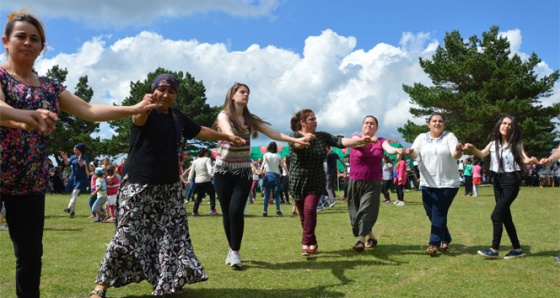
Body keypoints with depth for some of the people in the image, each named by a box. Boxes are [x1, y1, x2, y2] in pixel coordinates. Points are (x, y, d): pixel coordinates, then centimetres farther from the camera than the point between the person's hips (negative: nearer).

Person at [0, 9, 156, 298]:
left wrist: (133, 109, -4)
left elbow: (89, 111, 6)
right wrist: (27, 117, -45)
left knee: (31, 254, 8)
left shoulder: (50, 87, 13)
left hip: (31, 182, 4)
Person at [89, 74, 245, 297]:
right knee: (126, 235, -9)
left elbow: (201, 131, 24)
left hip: (169, 185, 7)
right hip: (139, 183, -6)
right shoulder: (147, 113, -10)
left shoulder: (178, 118, 10)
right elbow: (139, 119, -35)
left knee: (172, 235, 10)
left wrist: (227, 137, 30)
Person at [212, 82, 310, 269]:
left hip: (243, 171, 2)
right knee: (227, 212, 0)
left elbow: (273, 133, -3)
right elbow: (227, 131, -30)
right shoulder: (224, 115, -7)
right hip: (223, 170, -2)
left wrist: (296, 140, -15)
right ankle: (232, 250, 18)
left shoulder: (250, 119, 6)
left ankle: (235, 252, 0)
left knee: (236, 211, -12)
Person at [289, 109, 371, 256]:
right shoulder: (295, 135, -8)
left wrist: (360, 140, -23)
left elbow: (340, 141, -8)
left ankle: (306, 244, -10)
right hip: (298, 182, -1)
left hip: (316, 182, 1)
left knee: (310, 209, -17)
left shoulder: (322, 136, 2)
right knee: (303, 214, 5)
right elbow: (297, 145, -31)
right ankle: (312, 243, 21)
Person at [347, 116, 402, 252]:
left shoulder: (381, 141, 3)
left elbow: (389, 148, -19)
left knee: (366, 210, -13)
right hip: (355, 182, 1)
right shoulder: (356, 137, 1)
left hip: (373, 183, -1)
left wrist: (396, 150, -43)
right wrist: (369, 139, -46)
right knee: (356, 211, 7)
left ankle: (361, 240, -13)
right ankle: (371, 237, 24)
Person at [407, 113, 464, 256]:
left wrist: (458, 151, -38)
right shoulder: (422, 137, 4)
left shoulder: (449, 136, -2)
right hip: (428, 183, 3)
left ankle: (434, 243, 0)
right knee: (431, 213, 8)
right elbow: (414, 153, -7)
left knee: (438, 213, -7)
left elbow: (456, 155, -14)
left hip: (448, 183, -3)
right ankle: (445, 238, 28)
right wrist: (409, 152, -31)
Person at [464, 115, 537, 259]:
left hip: (511, 182, -6)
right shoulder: (493, 143, 6)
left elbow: (524, 159, -17)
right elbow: (481, 154, -4)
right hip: (497, 181, 6)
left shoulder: (516, 144, -6)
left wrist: (530, 160, -41)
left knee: (496, 215, -12)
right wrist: (472, 148, -25)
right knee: (505, 216, 10)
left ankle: (494, 249, -4)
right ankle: (517, 249, 21)